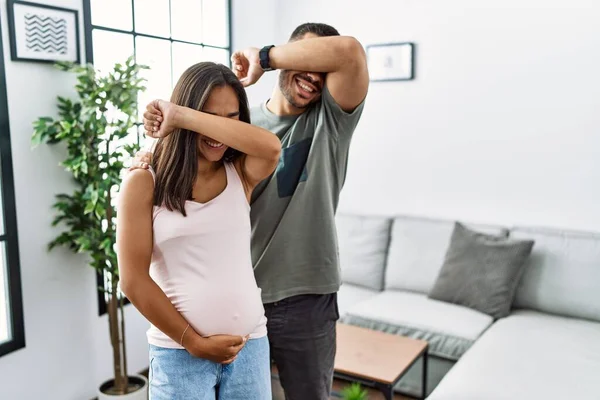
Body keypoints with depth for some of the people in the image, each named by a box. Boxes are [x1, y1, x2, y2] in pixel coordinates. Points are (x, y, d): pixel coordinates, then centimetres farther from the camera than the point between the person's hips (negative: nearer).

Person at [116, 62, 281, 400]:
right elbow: (134, 280, -8)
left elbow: (271, 146, -21)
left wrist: (180, 116, -18)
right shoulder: (144, 184, -6)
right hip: (178, 352, -2)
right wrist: (194, 343, -7)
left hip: (250, 345, 3)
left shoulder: (241, 174, 1)